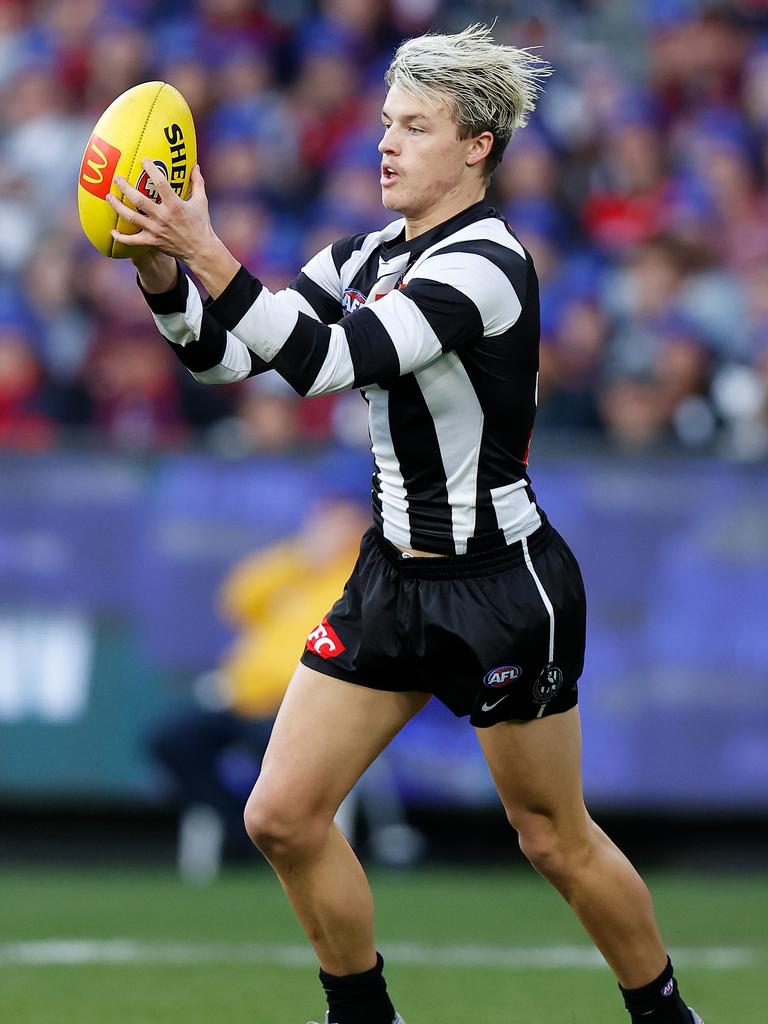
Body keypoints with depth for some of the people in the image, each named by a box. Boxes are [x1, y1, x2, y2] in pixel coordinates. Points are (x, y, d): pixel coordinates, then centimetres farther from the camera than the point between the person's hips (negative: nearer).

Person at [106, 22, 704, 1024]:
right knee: (283, 816, -1)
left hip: (502, 588, -7)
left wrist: (205, 250, -37)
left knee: (556, 840, 5)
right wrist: (161, 268, -16)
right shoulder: (374, 254, 5)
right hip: (393, 578, 7)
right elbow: (229, 350, 2)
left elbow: (325, 360, -32)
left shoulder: (484, 264, -20)